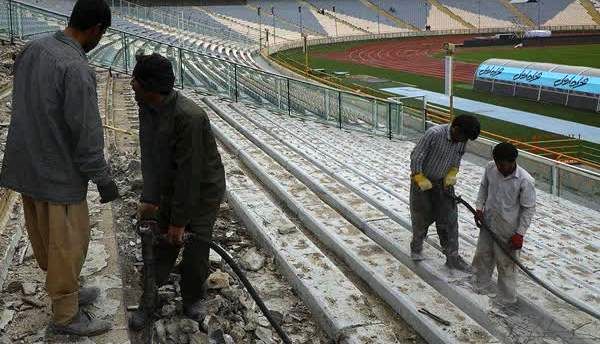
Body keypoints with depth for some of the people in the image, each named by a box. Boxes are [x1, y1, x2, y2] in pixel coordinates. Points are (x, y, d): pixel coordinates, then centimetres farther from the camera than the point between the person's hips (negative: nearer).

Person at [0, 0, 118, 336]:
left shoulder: (32, 48, 1)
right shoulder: (77, 69, -26)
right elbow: (86, 135, -22)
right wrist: (103, 179, -11)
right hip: (58, 173, -8)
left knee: (47, 240, 21)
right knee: (67, 244, 8)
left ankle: (67, 291, 41)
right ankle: (66, 315, 23)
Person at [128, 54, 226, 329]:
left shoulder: (189, 117, -33)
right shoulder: (146, 108, -7)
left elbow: (190, 172, -29)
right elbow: (149, 156, -2)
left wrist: (180, 220, -22)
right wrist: (149, 198, -8)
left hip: (203, 192, -6)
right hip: (171, 190, 6)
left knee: (195, 251, 5)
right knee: (161, 248, 10)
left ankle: (192, 300, 29)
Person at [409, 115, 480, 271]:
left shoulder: (461, 139, -10)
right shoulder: (434, 134, -29)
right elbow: (416, 157, -22)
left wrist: (452, 174, -7)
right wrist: (420, 179, -20)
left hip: (443, 182, 5)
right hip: (423, 182, -5)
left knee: (449, 219, 3)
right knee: (422, 218, 10)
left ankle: (452, 257, 13)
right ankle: (416, 247, 35)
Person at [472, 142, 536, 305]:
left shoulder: (525, 181, -23)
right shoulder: (490, 168, -9)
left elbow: (528, 209, -15)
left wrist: (520, 234, -15)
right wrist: (479, 208, 2)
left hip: (508, 229, -6)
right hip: (488, 222, 6)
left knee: (506, 264, 6)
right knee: (482, 255, 21)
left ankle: (507, 299, 25)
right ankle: (481, 286, 43)